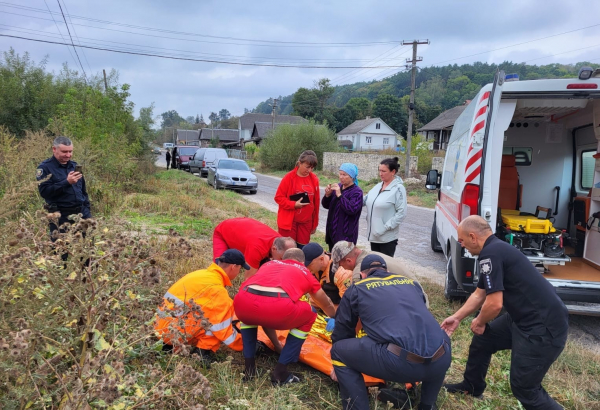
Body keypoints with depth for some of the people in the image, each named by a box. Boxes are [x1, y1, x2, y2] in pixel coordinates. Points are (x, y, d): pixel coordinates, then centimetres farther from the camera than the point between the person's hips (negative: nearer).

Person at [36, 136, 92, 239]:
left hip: (80, 214, 5)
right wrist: (67, 182, -23)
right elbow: (44, 191, -16)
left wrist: (87, 213, 14)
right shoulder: (45, 168, -3)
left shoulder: (74, 165, 14)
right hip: (60, 217, -5)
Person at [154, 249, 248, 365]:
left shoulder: (203, 273, 12)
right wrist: (242, 345, 2)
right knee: (226, 306, -10)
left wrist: (233, 324, 30)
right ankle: (203, 352, -6)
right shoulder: (216, 288, -15)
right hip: (175, 332, -9)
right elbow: (222, 327, -11)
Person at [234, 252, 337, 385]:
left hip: (243, 303, 4)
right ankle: (280, 372, 23)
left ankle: (248, 366, 30)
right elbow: (327, 305, 49)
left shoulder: (268, 264, 38)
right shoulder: (305, 272, 31)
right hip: (277, 307, -4)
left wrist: (276, 343, 61)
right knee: (309, 315, 27)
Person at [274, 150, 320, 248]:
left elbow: (316, 202, 7)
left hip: (306, 222, 4)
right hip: (289, 221, -4)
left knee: (302, 248, 10)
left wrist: (315, 224, 10)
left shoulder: (314, 179, 1)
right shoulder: (289, 177, -11)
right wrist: (294, 204, -22)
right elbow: (278, 197, -7)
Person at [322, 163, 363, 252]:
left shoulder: (357, 192, -11)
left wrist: (339, 195, -26)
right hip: (332, 231, 7)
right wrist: (327, 195, -8)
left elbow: (352, 210, -25)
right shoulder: (338, 186, 9)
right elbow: (326, 205, 12)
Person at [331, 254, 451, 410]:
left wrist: (338, 366, 44)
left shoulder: (357, 289, 18)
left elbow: (342, 330, 25)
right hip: (441, 361, 5)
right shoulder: (411, 282, 29)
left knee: (339, 351, 17)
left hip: (399, 361, -4)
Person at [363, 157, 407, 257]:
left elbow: (401, 212, -17)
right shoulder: (378, 186, 9)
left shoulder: (398, 189, -13)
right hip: (373, 235, 7)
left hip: (387, 237, -7)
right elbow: (365, 200, 15)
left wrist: (386, 227, -19)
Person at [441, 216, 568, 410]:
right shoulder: (496, 249, 11)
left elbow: (495, 304, -24)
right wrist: (457, 317, 26)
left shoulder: (491, 253, -21)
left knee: (523, 387, 0)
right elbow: (479, 294, 21)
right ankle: (471, 387, 40)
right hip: (524, 318, 10)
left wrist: (479, 322, -3)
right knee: (482, 340, 20)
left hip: (544, 327, -10)